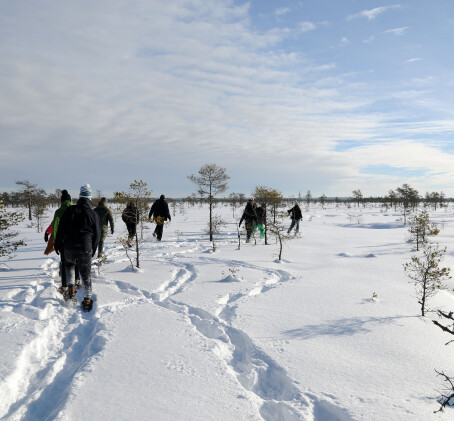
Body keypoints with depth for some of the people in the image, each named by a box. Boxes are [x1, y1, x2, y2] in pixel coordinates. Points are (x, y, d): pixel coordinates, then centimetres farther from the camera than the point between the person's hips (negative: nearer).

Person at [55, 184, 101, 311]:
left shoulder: (70, 210, 0)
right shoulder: (93, 214, 2)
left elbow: (61, 228, 1)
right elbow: (97, 234, 7)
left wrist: (58, 244, 10)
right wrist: (93, 250, 17)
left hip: (69, 246, 1)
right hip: (85, 248, 0)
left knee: (69, 265, 27)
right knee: (86, 274, 8)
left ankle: (71, 290, 13)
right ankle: (87, 300, 7)